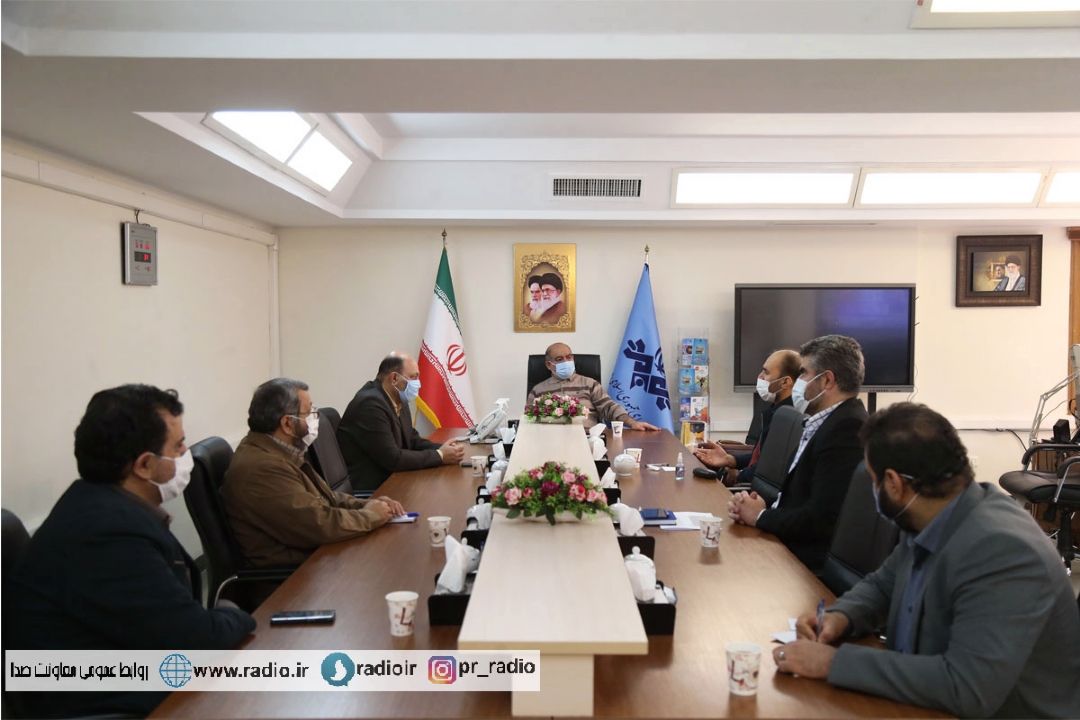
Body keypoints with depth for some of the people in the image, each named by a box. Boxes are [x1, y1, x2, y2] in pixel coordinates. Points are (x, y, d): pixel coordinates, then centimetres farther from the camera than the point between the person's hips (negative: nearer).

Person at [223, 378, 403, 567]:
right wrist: (370, 515, -10)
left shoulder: (280, 453, 7)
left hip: (313, 550, 9)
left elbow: (324, 496, 14)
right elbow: (321, 526, -26)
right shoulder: (262, 468, -25)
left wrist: (367, 505, -2)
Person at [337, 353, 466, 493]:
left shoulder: (398, 400, 6)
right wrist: (440, 456, -17)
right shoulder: (370, 404, -22)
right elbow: (392, 459, -23)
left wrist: (442, 449, -6)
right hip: (369, 488, -8)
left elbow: (412, 440, 12)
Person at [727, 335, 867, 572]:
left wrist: (761, 516, -9)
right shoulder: (826, 422, 12)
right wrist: (758, 506, -6)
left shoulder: (848, 428, -19)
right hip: (785, 544, 8)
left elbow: (822, 519, -23)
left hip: (811, 563, -8)